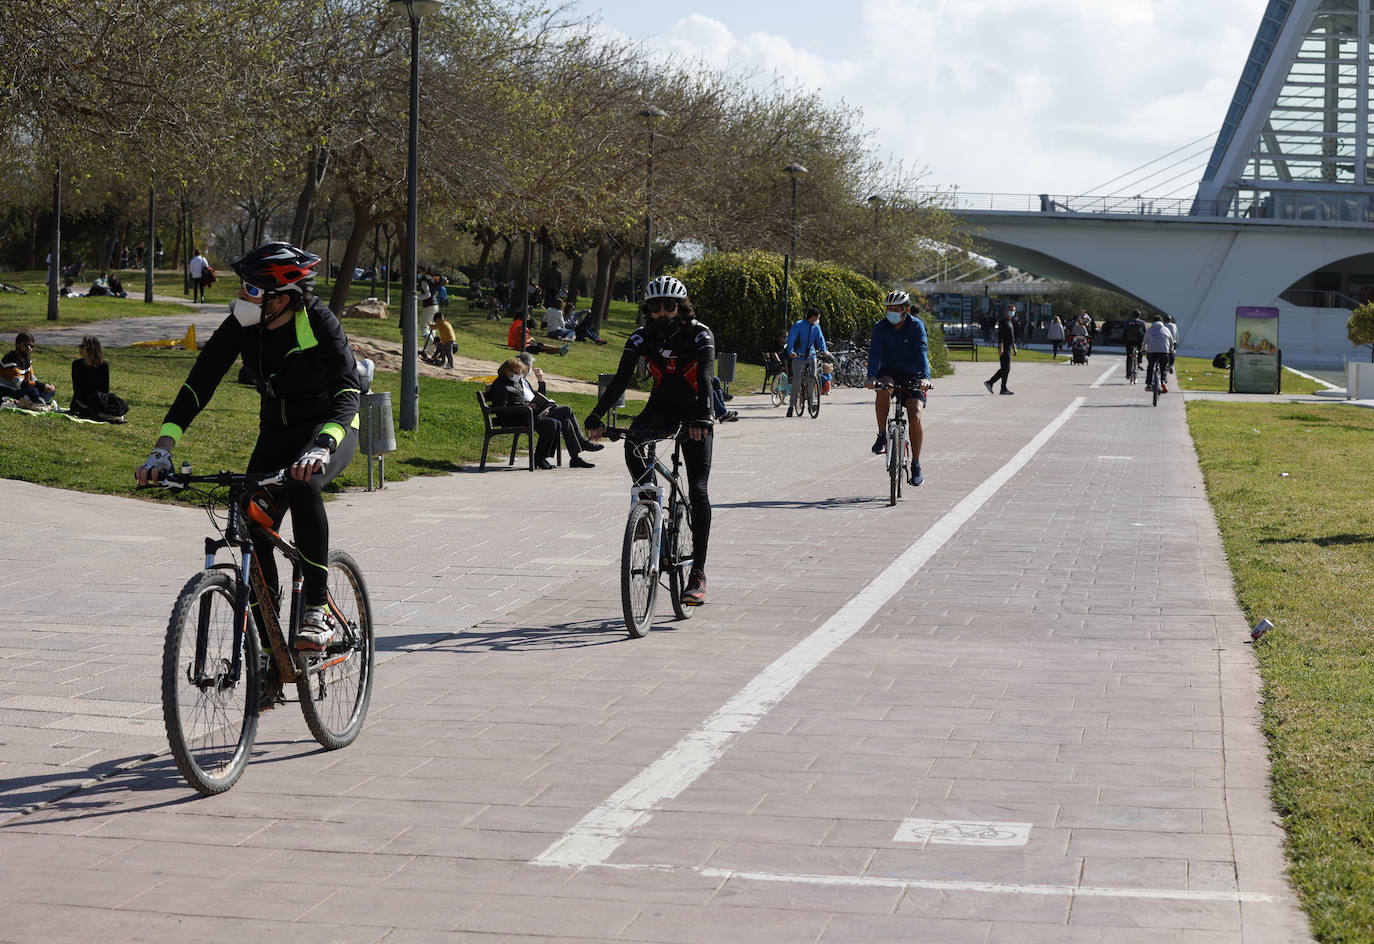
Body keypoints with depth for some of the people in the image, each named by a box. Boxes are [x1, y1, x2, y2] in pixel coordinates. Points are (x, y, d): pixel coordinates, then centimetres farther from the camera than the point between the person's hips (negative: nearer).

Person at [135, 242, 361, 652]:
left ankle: (318, 610, -26)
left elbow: (348, 390, -37)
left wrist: (321, 446, -55)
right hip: (276, 430, 5)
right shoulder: (241, 324, -13)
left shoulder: (319, 322, -26)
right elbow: (200, 381, -16)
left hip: (331, 426, -5)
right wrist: (163, 447, -28)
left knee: (302, 486, -36)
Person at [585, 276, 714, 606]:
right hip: (661, 406, 3)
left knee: (698, 491, -12)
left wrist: (702, 418, -51)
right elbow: (621, 378, -21)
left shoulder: (700, 334, -20)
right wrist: (596, 417, -34)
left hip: (695, 412, -3)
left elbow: (706, 377, -34)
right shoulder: (642, 337, -12)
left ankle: (698, 573, -11)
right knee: (632, 442, -31)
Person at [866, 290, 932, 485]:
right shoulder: (881, 327, -8)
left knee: (915, 417, -17)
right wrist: (871, 376, -38)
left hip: (913, 376, -1)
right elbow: (875, 352, -20)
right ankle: (882, 435, -23)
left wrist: (925, 377, -41)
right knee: (883, 388, -36)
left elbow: (922, 353, -25)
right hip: (889, 372, 1)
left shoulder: (916, 326, -12)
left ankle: (916, 465, -3)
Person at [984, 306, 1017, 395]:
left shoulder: (1010, 322, 21)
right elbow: (1000, 335, -18)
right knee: (1006, 368, -11)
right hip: (1004, 348, -10)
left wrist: (1014, 348, 22)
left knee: (1004, 369, 7)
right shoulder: (1003, 321, -10)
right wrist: (1001, 348, -24)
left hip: (1008, 348, 10)